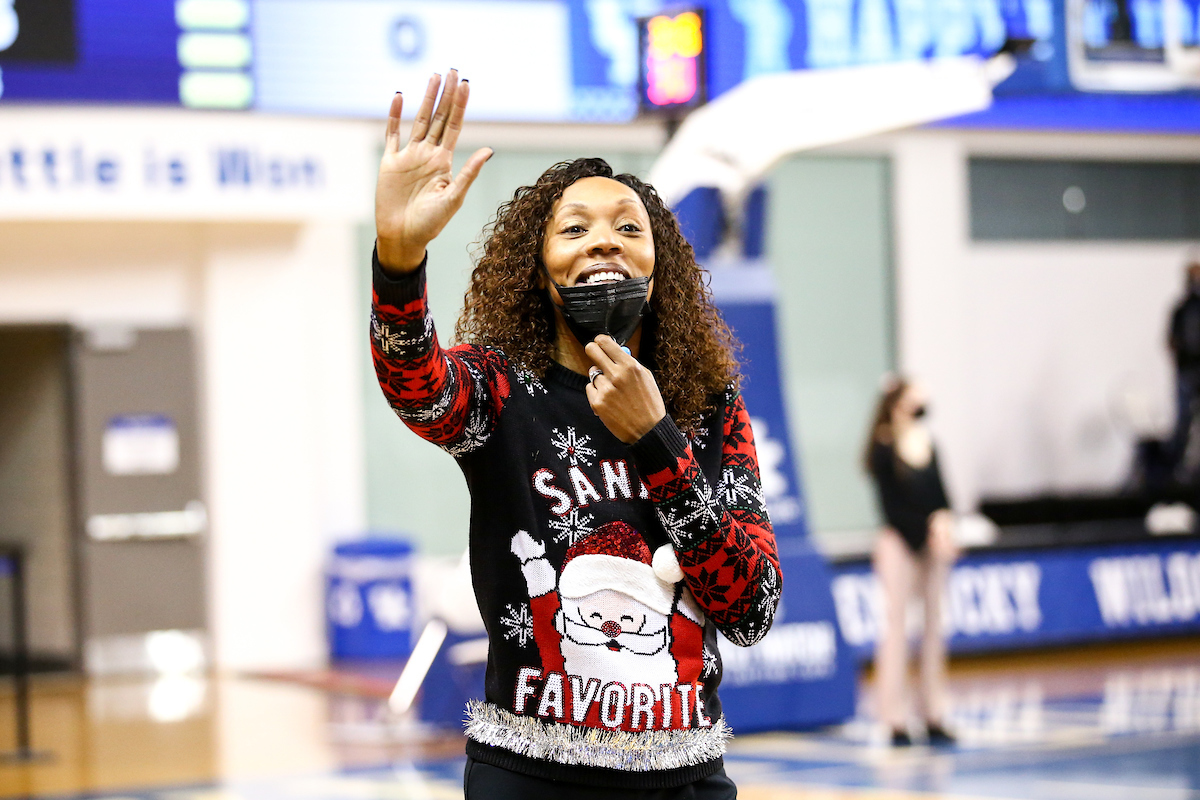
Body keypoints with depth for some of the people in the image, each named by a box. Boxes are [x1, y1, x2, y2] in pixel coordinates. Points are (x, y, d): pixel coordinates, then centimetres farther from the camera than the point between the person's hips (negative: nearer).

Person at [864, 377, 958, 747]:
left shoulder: (928, 443, 6)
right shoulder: (884, 451, -10)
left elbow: (938, 492, 7)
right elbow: (891, 506, -12)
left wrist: (944, 521, -12)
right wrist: (927, 530, -19)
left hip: (933, 542, 6)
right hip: (899, 542, -6)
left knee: (933, 626, 7)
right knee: (896, 625, -4)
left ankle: (933, 717, 13)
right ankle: (896, 721, 0)